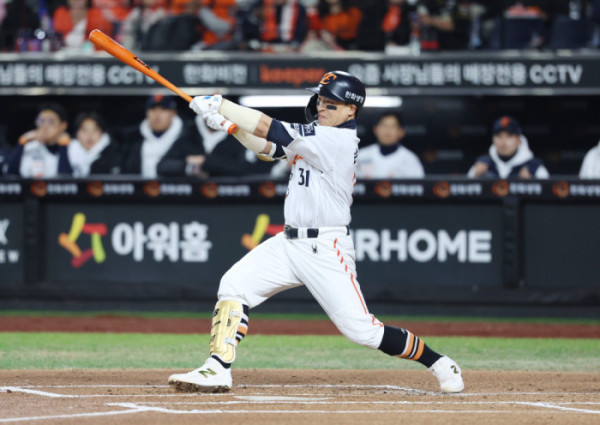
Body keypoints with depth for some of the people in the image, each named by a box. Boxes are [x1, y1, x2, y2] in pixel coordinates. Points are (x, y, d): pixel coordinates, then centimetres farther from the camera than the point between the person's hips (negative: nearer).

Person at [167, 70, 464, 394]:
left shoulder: (339, 140, -16)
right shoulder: (315, 135, 11)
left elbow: (274, 131, -18)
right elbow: (267, 147, 13)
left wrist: (218, 104, -14)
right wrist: (226, 121, -4)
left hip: (326, 250, -9)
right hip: (289, 242, 9)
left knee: (362, 330, -8)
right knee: (234, 285, -6)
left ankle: (439, 364, 9)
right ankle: (218, 370, -7)